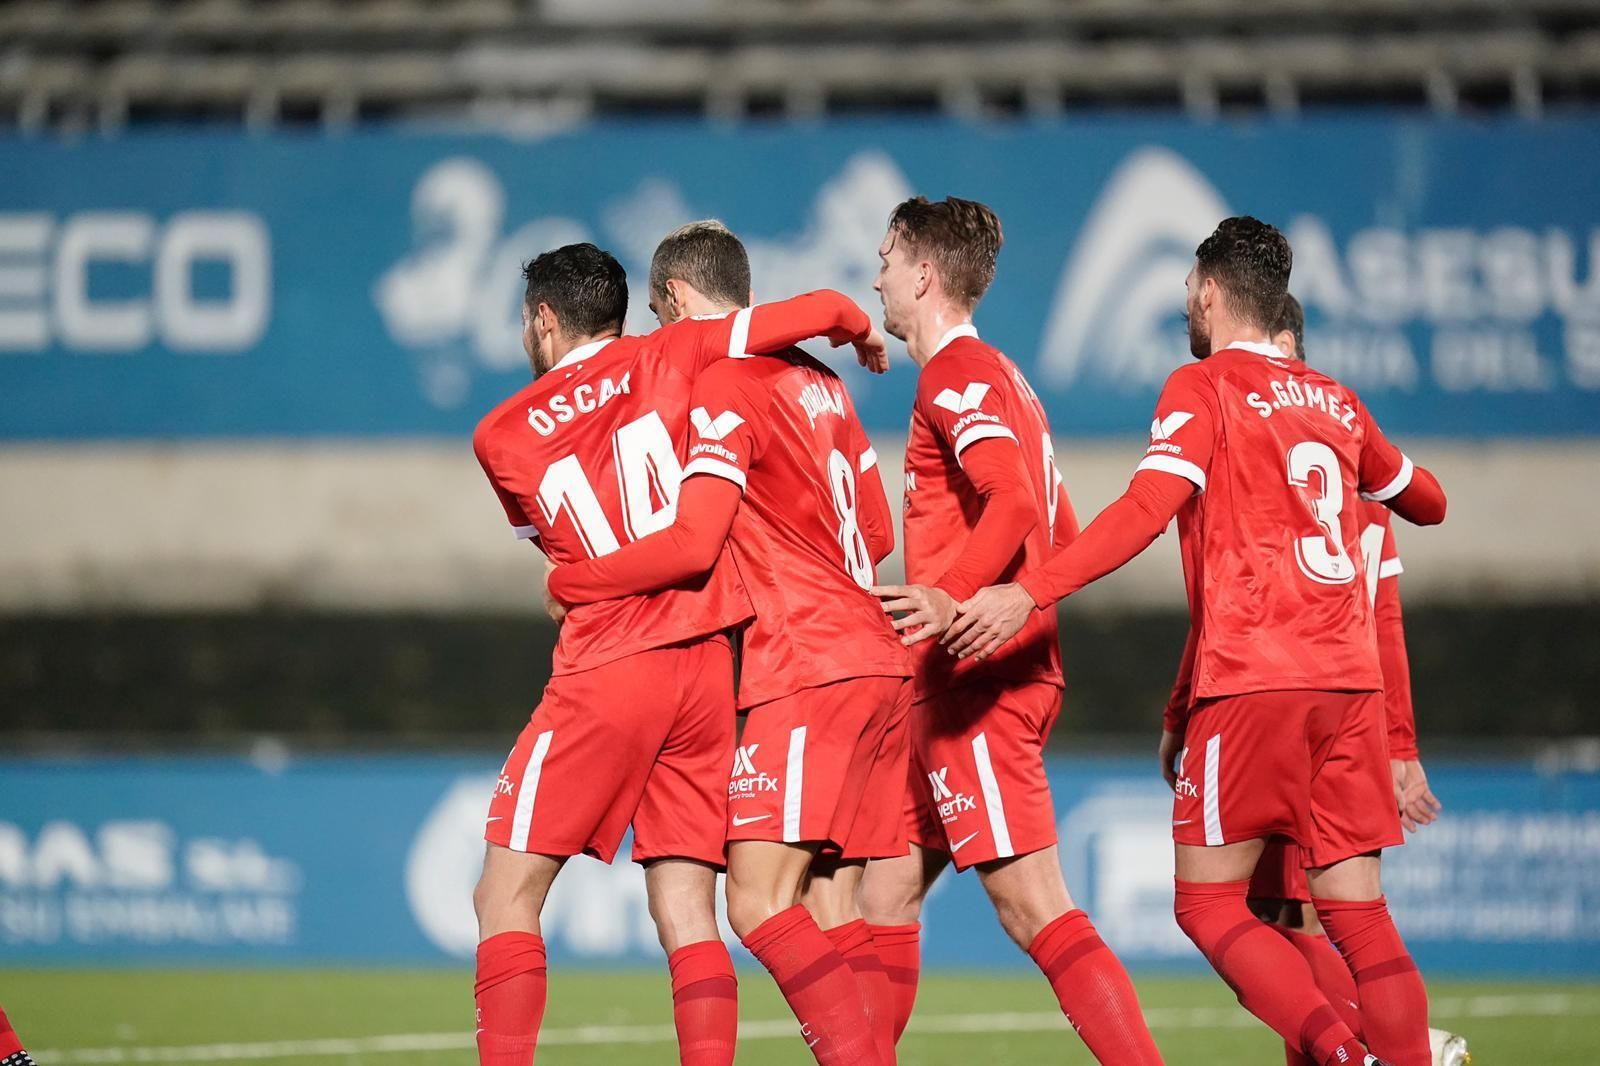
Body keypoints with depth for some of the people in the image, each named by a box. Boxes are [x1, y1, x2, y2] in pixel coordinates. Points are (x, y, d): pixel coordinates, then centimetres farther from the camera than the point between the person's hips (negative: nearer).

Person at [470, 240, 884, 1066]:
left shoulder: (499, 437, 8)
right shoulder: (665, 359, 9)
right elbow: (825, 311, 5)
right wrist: (862, 336, 26)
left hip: (604, 671, -3)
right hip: (704, 664, 3)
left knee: (507, 896, 4)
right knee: (686, 912, 3)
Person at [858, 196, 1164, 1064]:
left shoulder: (957, 376, -9)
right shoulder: (1000, 378, 21)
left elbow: (1015, 503, -26)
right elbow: (1060, 533, 25)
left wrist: (951, 597, -35)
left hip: (976, 678, -10)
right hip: (982, 676, 10)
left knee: (1031, 905, -14)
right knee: (886, 889, 11)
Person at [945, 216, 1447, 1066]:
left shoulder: (1204, 387, -1)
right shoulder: (1334, 401, 16)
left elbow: (1147, 509, -17)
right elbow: (1425, 502, 32)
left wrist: (1028, 595, -21)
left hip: (1253, 680, -6)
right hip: (1348, 678, 6)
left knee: (1208, 902, 0)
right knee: (1357, 912, 5)